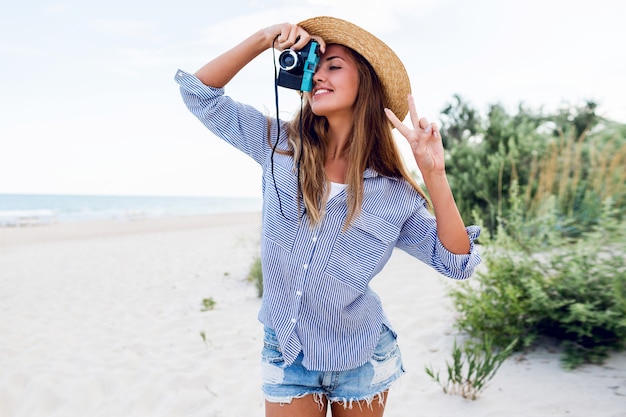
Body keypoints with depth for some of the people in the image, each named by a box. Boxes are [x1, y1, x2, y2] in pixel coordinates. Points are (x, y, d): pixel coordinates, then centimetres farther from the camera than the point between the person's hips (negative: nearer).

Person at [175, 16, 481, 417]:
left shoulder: (395, 194, -8)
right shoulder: (281, 145, -5)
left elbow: (457, 262, -8)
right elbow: (200, 92, -3)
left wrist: (433, 171, -17)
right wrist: (263, 39, -14)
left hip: (359, 360, 0)